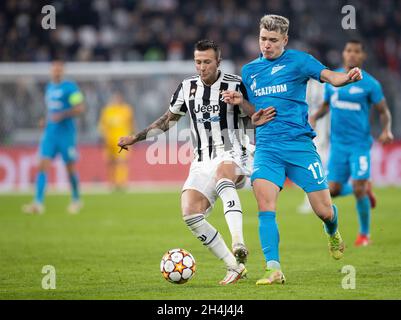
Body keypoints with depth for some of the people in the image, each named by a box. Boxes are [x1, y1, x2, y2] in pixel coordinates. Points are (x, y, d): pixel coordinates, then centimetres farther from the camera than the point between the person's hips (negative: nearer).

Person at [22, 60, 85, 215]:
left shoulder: (70, 87, -7)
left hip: (66, 132, -5)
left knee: (70, 168, 4)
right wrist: (46, 120, 11)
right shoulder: (49, 87, 14)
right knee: (43, 165, -8)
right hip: (50, 132, 5)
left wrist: (61, 115, -21)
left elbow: (80, 108, -13)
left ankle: (76, 200, 24)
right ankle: (38, 203, -15)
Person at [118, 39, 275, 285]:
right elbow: (168, 120, 24)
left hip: (232, 156, -5)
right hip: (202, 162, 5)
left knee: (222, 176, -41)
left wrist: (257, 118, -26)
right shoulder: (187, 87, 9)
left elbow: (252, 117, -1)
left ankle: (239, 244, -56)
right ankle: (235, 268, -7)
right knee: (190, 214, -16)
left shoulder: (235, 85, -5)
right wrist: (136, 138, 22)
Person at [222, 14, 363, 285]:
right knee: (265, 204, -20)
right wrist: (239, 101, 3)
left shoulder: (297, 60, 0)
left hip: (299, 144, -3)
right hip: (267, 147, 3)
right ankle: (274, 270, -19)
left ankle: (333, 233, 38)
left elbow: (329, 76, -14)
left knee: (324, 212, 0)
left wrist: (348, 77, -36)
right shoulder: (249, 70, 14)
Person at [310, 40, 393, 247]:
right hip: (338, 143, 4)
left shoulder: (370, 84, -6)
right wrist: (314, 117, 1)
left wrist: (386, 130, -18)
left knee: (358, 190, -10)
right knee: (333, 190, -1)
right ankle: (365, 189, 30)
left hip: (360, 144, -4)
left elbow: (383, 111, 1)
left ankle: (364, 234, 11)